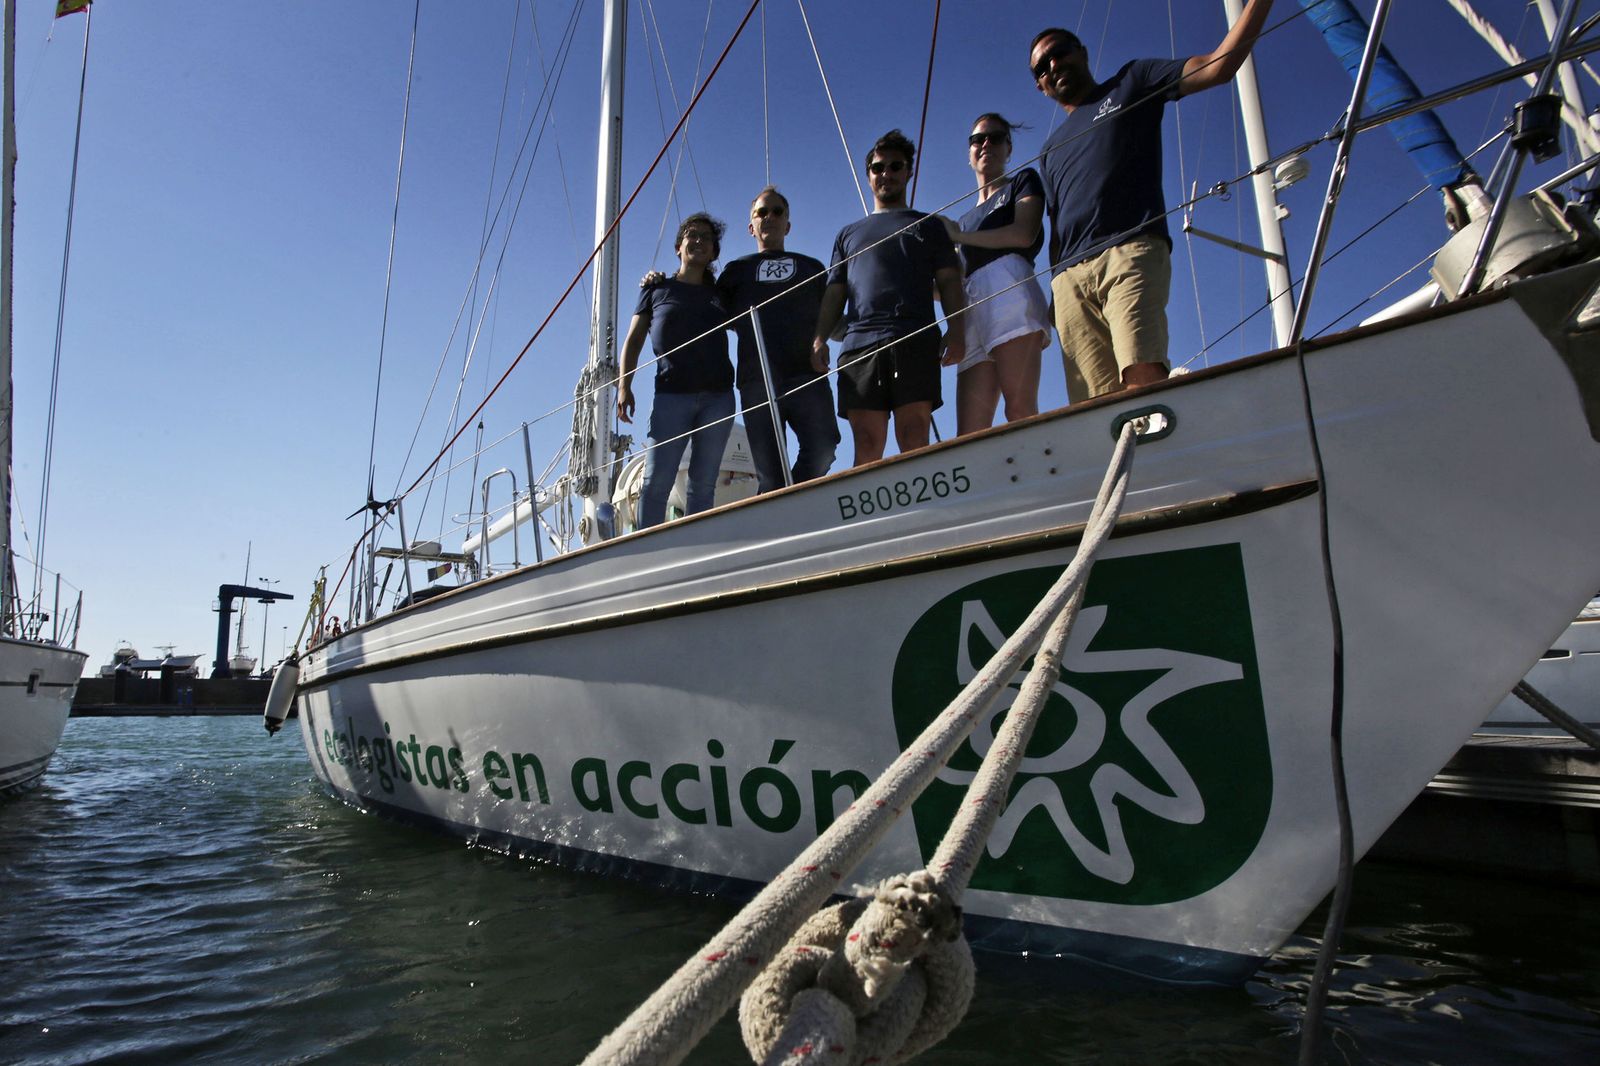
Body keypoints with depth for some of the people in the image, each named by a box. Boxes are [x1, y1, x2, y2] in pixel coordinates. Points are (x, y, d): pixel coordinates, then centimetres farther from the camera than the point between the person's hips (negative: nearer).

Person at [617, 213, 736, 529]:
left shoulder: (720, 294, 20)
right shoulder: (657, 289, 15)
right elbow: (633, 341, 10)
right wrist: (624, 386, -2)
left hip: (718, 395, 2)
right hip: (671, 394, -2)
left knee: (704, 484, -1)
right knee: (656, 481, -9)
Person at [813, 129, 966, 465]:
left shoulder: (929, 225, 26)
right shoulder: (849, 234, 32)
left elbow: (949, 281, 14)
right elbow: (834, 293, 22)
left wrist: (955, 330, -4)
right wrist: (819, 338, 4)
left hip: (915, 339, -2)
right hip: (860, 344, 2)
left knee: (914, 439, -16)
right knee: (866, 447, -9)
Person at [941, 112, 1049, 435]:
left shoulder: (1024, 181, 19)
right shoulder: (967, 219, 35)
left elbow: (1024, 234, -1)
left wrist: (959, 236, 6)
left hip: (1009, 291, -6)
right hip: (973, 310, 6)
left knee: (1020, 408, -22)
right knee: (969, 432, -11)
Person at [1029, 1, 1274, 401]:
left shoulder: (1132, 82, 24)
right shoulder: (1052, 148, 35)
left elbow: (1218, 66, 12)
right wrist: (1052, 293, 17)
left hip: (1131, 252, -3)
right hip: (1069, 275, 4)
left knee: (1143, 375, -28)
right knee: (1098, 399, -16)